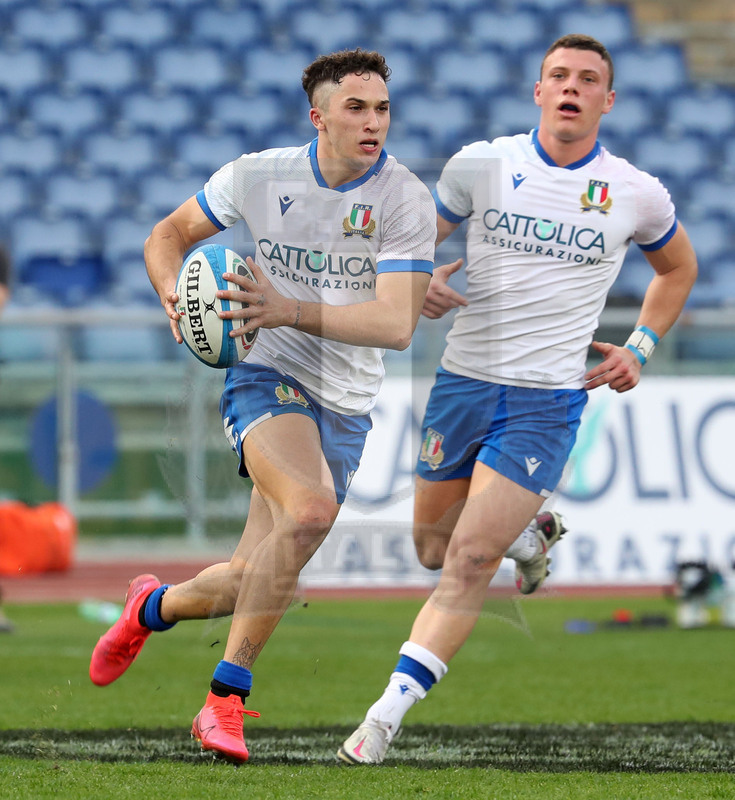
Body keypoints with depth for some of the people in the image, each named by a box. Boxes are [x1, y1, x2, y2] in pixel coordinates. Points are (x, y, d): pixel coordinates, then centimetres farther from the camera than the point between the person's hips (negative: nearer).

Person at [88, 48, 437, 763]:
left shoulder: (406, 199, -10)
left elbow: (397, 324, -20)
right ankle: (226, 699, -21)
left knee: (255, 579, 2)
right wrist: (174, 295, -11)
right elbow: (168, 234, 11)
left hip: (346, 407, 2)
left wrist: (289, 310, -31)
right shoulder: (258, 175, -5)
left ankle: (154, 606, 36)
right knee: (309, 511, -31)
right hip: (265, 378, -2)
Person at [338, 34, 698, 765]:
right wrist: (420, 279, -10)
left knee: (470, 560, -16)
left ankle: (387, 713, -16)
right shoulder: (480, 165, 0)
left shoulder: (637, 195, 0)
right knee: (434, 548, 13)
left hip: (547, 403, -2)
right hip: (463, 382, 2)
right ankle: (524, 530, 46)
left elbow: (678, 268, 20)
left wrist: (640, 347, 8)